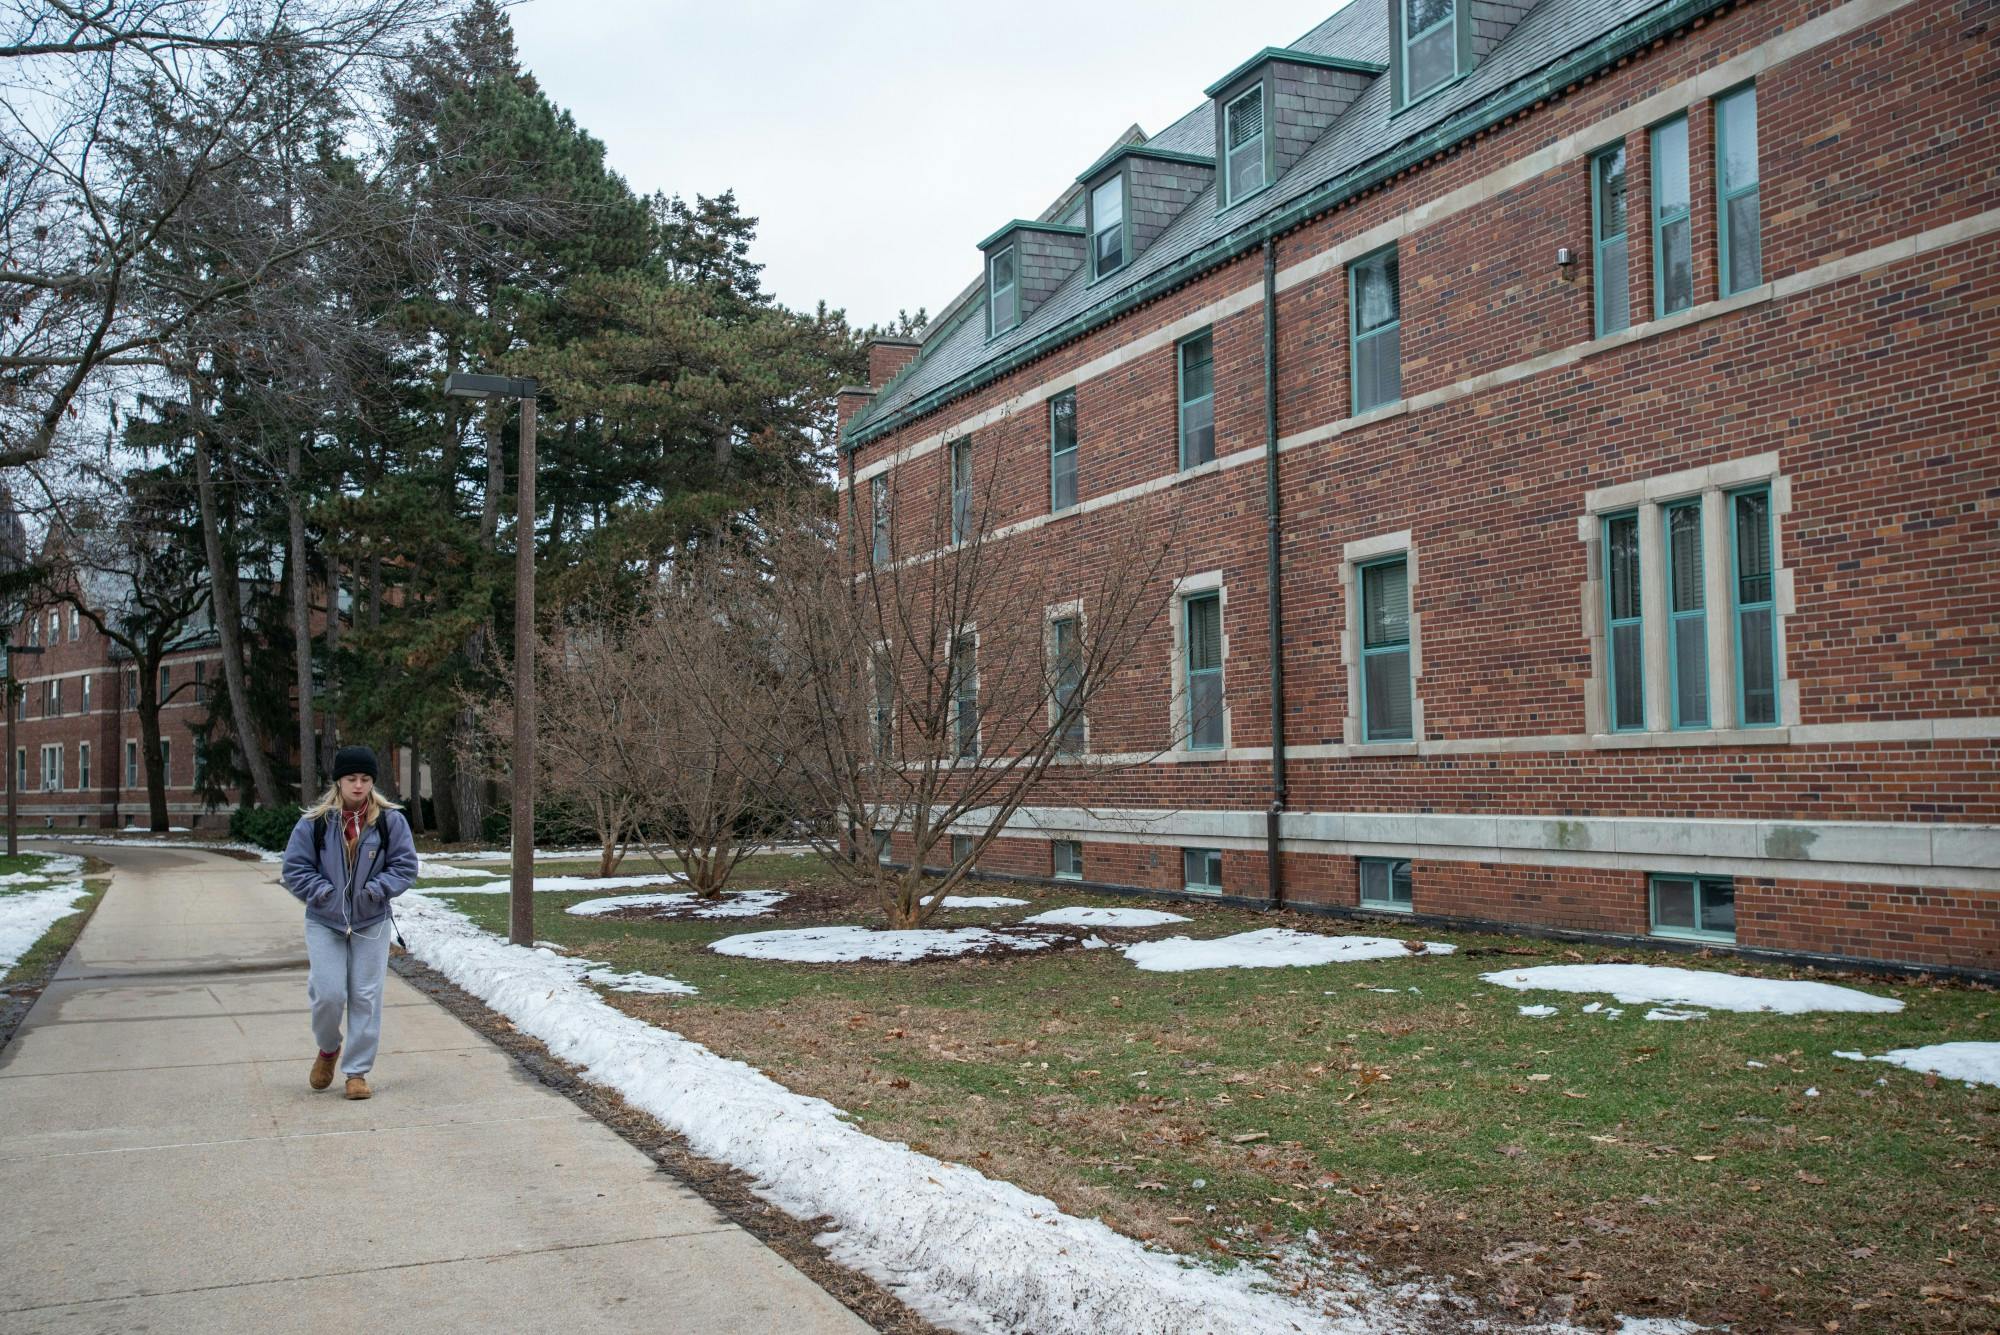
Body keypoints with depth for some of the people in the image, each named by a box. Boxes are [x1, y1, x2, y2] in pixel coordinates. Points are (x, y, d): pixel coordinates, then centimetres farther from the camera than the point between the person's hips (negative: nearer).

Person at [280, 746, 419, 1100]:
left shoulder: (391, 820, -4)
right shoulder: (314, 822, -4)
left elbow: (405, 866, -2)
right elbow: (295, 869, -1)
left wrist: (374, 890, -13)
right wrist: (324, 893, -12)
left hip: (372, 923, 0)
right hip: (324, 923, 0)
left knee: (366, 997, 1)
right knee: (328, 993, -7)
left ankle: (357, 1071, 13)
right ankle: (328, 1049, 25)